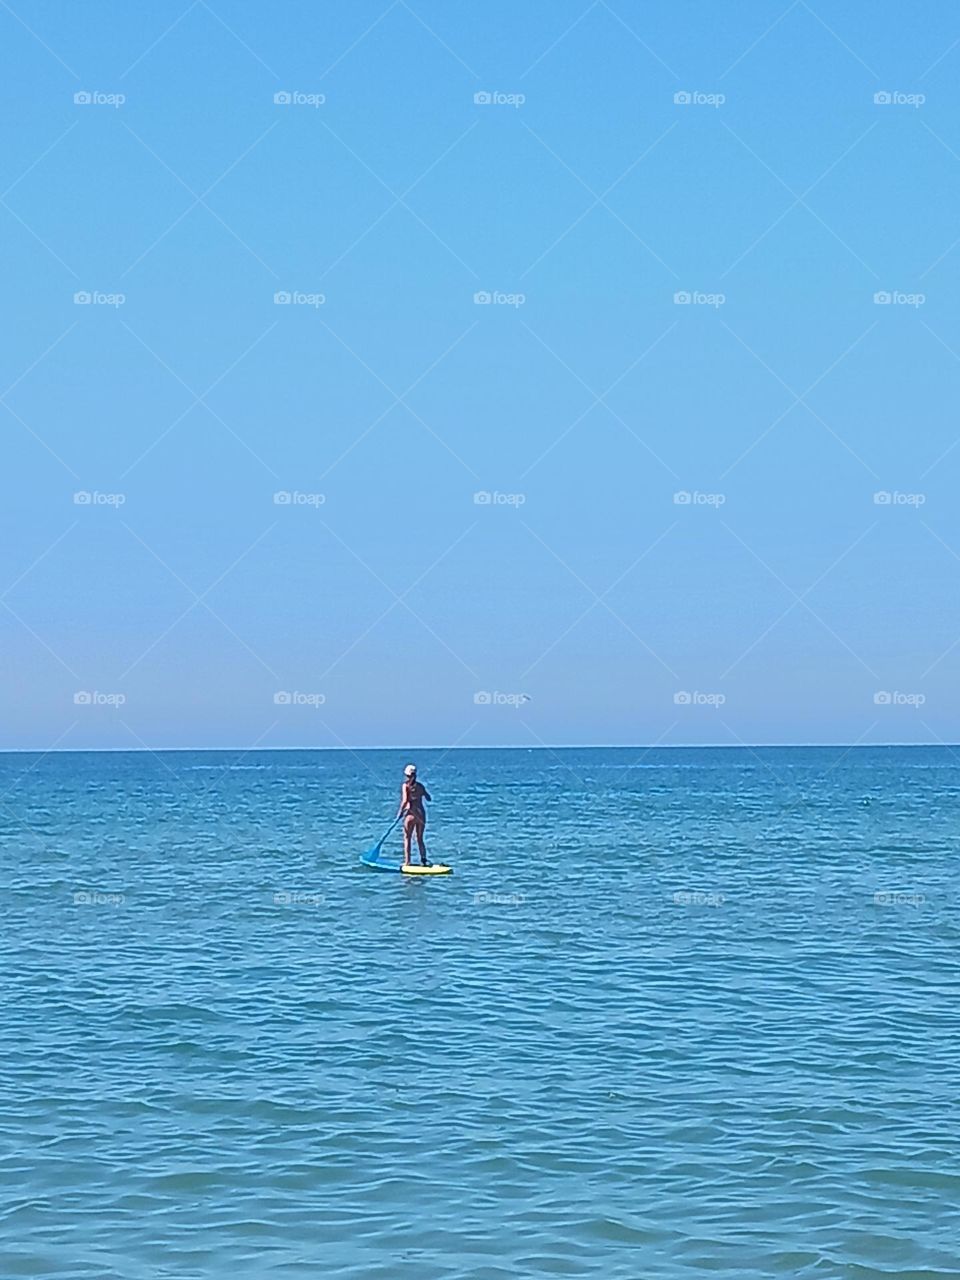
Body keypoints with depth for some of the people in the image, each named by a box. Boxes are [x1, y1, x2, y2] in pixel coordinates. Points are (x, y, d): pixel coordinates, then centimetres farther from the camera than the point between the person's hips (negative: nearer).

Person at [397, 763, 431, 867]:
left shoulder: (406, 786, -6)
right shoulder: (420, 786, 6)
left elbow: (405, 801, -18)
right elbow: (429, 798, 14)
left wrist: (400, 812, -7)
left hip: (410, 814, -4)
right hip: (421, 814, 4)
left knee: (407, 838, 5)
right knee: (420, 839, 14)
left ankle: (407, 862, 0)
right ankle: (423, 860, 8)